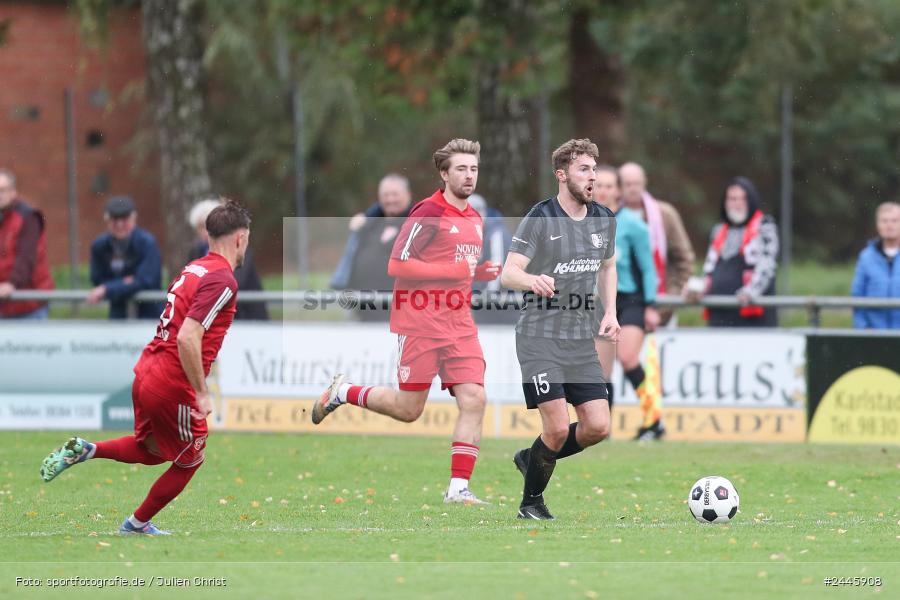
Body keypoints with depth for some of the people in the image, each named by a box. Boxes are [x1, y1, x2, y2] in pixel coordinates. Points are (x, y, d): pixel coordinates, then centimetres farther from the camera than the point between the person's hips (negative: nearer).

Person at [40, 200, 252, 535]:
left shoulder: (193, 269, 8)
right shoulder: (222, 281, -18)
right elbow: (188, 338, -27)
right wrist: (201, 393, -20)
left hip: (146, 374, 8)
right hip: (173, 389, -8)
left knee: (150, 451, 29)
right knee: (189, 462, 16)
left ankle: (83, 450, 11)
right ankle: (138, 525, 27)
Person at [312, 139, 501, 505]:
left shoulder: (474, 220, 14)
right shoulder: (428, 213, -11)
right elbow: (397, 265, -17)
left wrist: (482, 272, 6)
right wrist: (456, 271, -19)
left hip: (460, 327, 6)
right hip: (420, 324, -6)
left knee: (474, 400, -9)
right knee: (408, 409, 0)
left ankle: (458, 488, -6)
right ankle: (341, 392, 26)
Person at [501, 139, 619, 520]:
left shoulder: (604, 220, 7)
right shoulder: (540, 218, -11)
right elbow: (508, 273, -15)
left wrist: (610, 312, 9)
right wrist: (533, 280, -37)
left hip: (582, 341, 6)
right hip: (540, 338, -6)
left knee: (598, 427, -3)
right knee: (557, 428, -12)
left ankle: (531, 458, 24)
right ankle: (531, 503, 10)